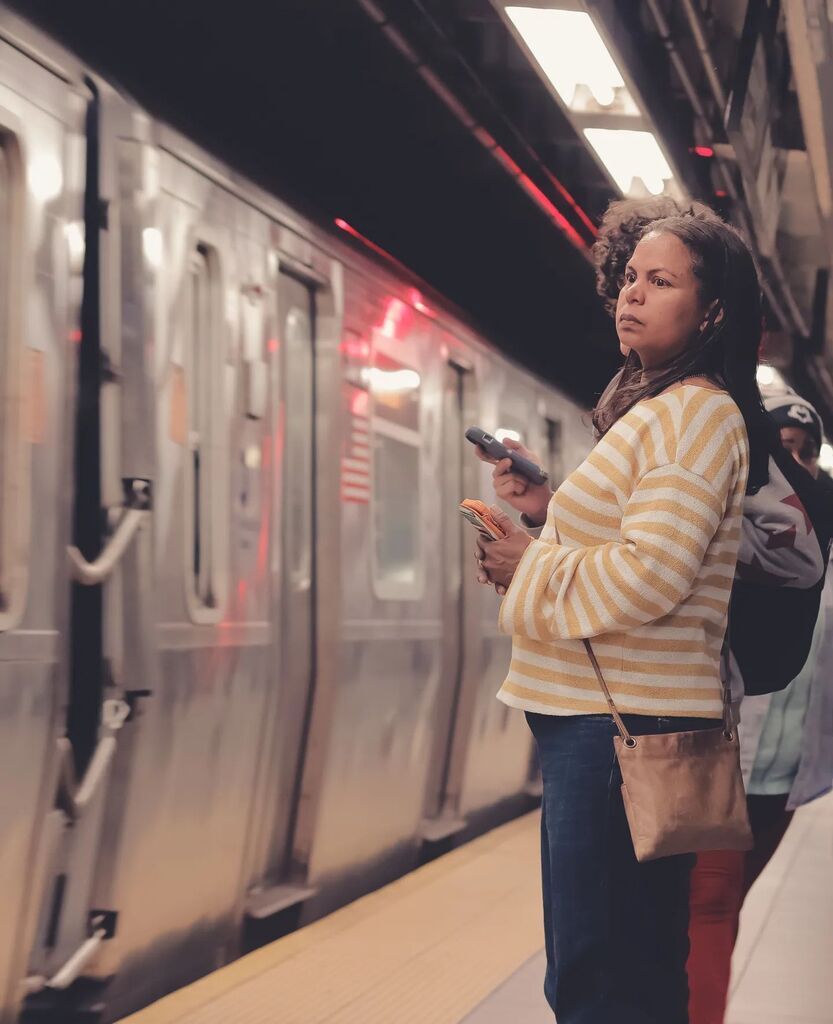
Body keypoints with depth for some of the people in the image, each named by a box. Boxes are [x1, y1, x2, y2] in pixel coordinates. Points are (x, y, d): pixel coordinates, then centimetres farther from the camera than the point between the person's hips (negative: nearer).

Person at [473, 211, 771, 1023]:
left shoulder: (698, 412, -12)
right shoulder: (653, 412, 21)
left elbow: (648, 575, -22)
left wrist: (530, 567, -10)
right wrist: (549, 513, 13)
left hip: (621, 721, -11)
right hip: (598, 712, 11)